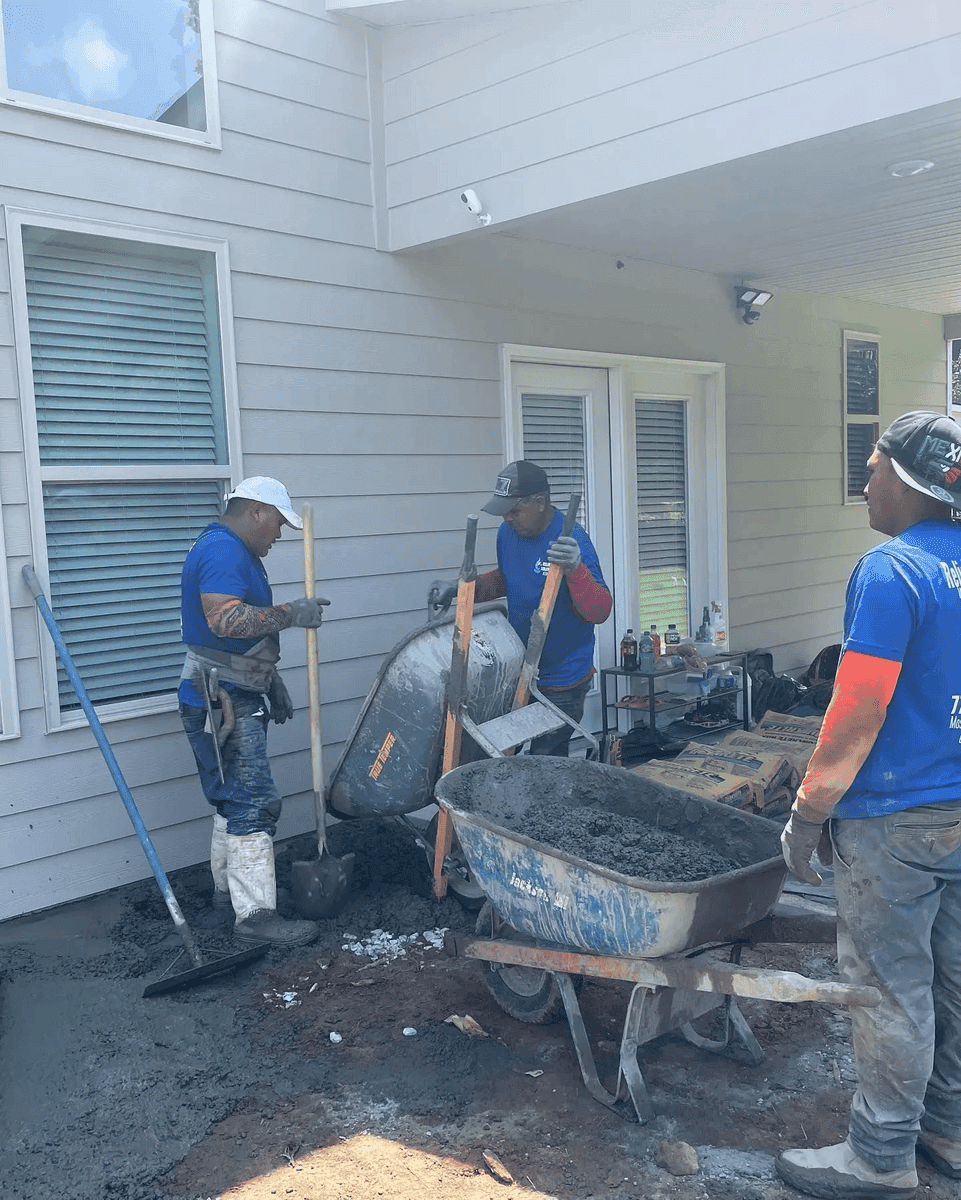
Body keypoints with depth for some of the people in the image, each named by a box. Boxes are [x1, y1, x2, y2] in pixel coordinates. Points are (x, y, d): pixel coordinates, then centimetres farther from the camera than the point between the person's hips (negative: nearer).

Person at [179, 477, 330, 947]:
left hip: (237, 697, 11)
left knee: (236, 797, 18)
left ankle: (229, 886, 30)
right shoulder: (222, 550, -17)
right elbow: (225, 620, -32)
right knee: (253, 802, -10)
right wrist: (290, 613, -25)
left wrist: (272, 683, 25)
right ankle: (255, 913, -6)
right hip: (221, 699, -11)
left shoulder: (235, 552, 18)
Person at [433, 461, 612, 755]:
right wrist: (463, 587, 4)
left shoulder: (571, 541, -22)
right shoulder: (508, 532, 0)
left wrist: (575, 570, -44)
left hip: (562, 682, -7)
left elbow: (600, 612, -27)